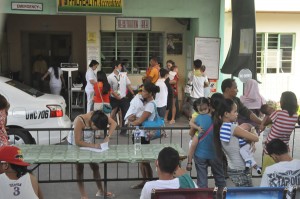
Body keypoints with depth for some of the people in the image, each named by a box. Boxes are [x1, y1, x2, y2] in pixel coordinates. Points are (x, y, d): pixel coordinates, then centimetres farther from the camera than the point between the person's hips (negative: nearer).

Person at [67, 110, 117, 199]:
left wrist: (108, 137, -32)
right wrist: (93, 145, -40)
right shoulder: (79, 121, -39)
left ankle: (101, 191, 23)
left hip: (89, 143, 4)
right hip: (75, 144, -4)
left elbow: (114, 123, -21)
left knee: (95, 166, 8)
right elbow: (78, 142, -35)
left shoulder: (97, 116, -27)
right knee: (79, 168, 1)